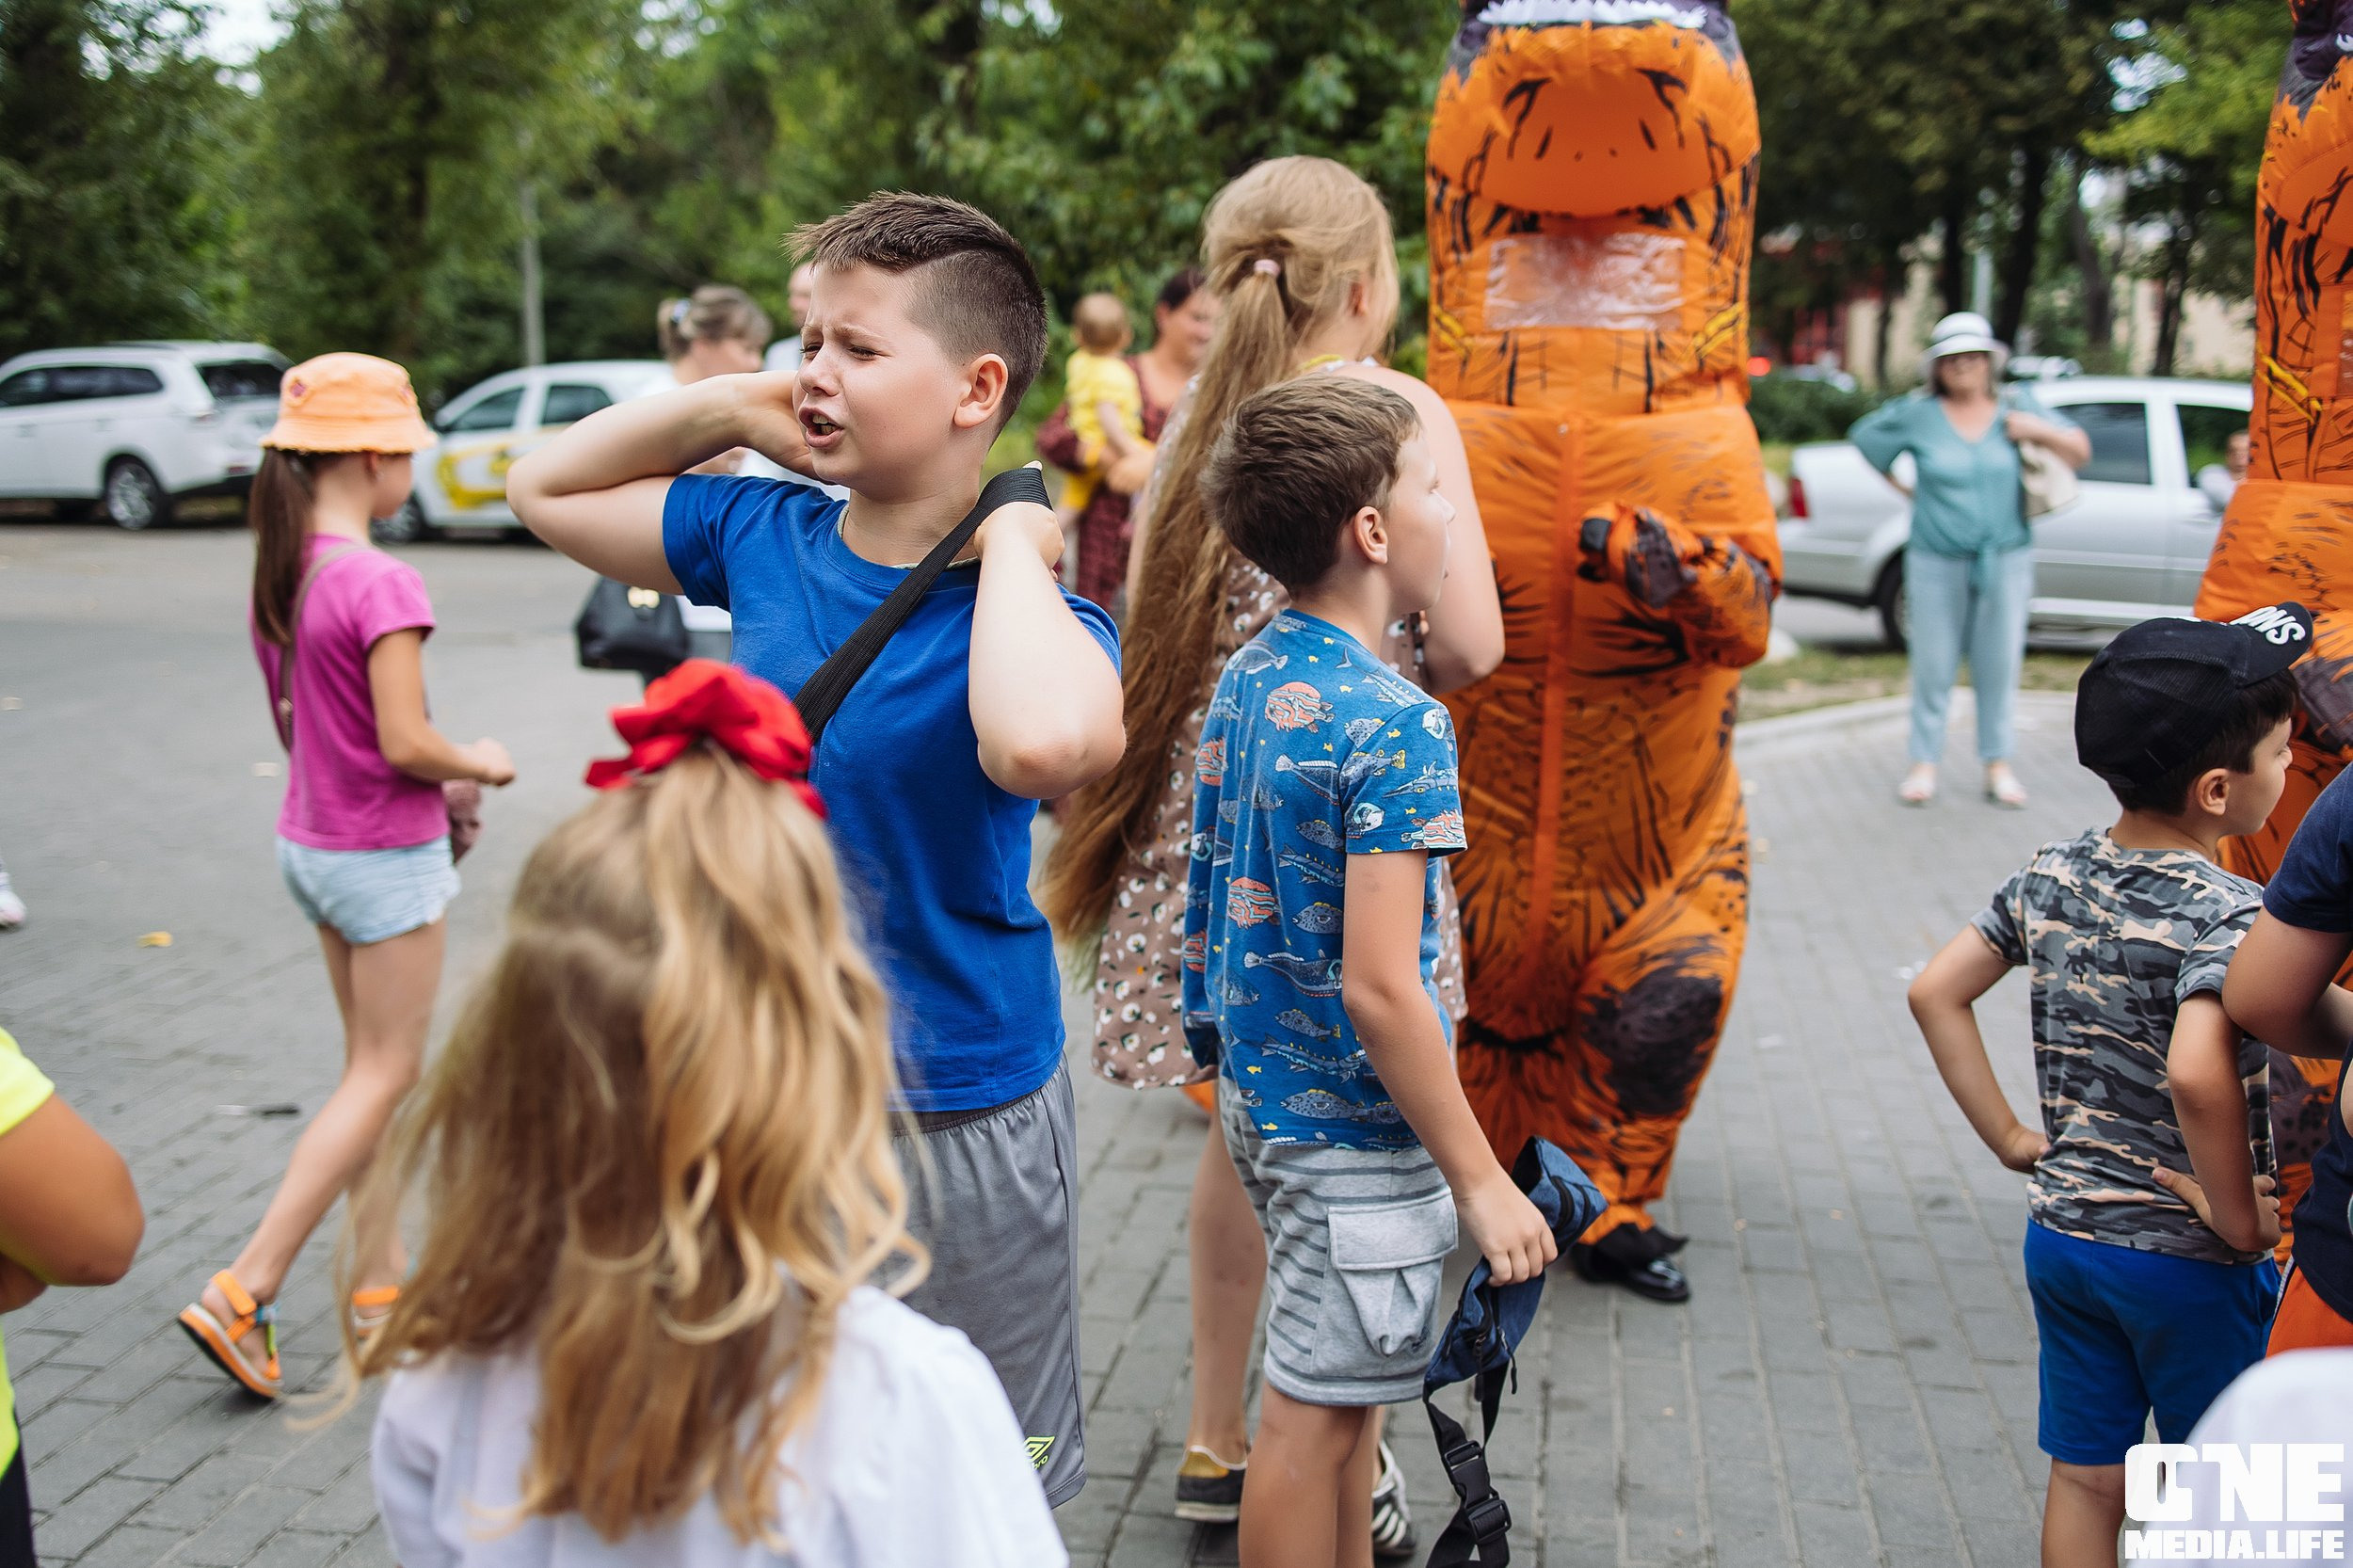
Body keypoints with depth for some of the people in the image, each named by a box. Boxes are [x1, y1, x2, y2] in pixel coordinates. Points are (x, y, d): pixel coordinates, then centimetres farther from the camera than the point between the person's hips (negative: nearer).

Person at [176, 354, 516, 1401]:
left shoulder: (282, 571, 4)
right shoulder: (382, 585, -22)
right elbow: (404, 744, -24)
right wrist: (479, 764, -4)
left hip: (309, 840, 8)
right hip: (384, 857, -8)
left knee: (372, 1063, 18)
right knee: (385, 1077, 3)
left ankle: (382, 1278, 26)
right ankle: (243, 1292, 0)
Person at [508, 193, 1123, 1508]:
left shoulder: (1032, 610, -18)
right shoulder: (760, 536, -1)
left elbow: (1045, 745, -43)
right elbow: (547, 488, 14)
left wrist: (1012, 546, -27)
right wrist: (726, 406, 0)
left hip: (959, 1115, -5)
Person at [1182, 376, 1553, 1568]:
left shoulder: (1245, 678, 4)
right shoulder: (1395, 727, -23)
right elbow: (1380, 987, -26)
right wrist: (1480, 1178, -18)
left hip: (1261, 1093, 9)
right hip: (1355, 1125, -9)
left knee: (1345, 1389, 23)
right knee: (1313, 1413, 5)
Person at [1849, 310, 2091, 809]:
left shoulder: (2017, 406, 4)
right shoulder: (1916, 414, -1)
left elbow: (2081, 452, 7)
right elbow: (1864, 436, 14)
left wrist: (2039, 431, -12)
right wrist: (1903, 488, 10)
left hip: (2005, 559, 1)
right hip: (1936, 562, -1)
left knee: (1999, 664, 5)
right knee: (1933, 664, 2)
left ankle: (1998, 764, 16)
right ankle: (1925, 763, 12)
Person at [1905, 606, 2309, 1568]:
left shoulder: (2051, 874, -2)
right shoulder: (2229, 914, -22)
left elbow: (1935, 993, 2)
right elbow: (2197, 1075, -37)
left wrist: (2012, 1140, 6)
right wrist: (2239, 1221, -23)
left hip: (2061, 1233, 6)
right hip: (2188, 1264, -5)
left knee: (2085, 1481, 17)